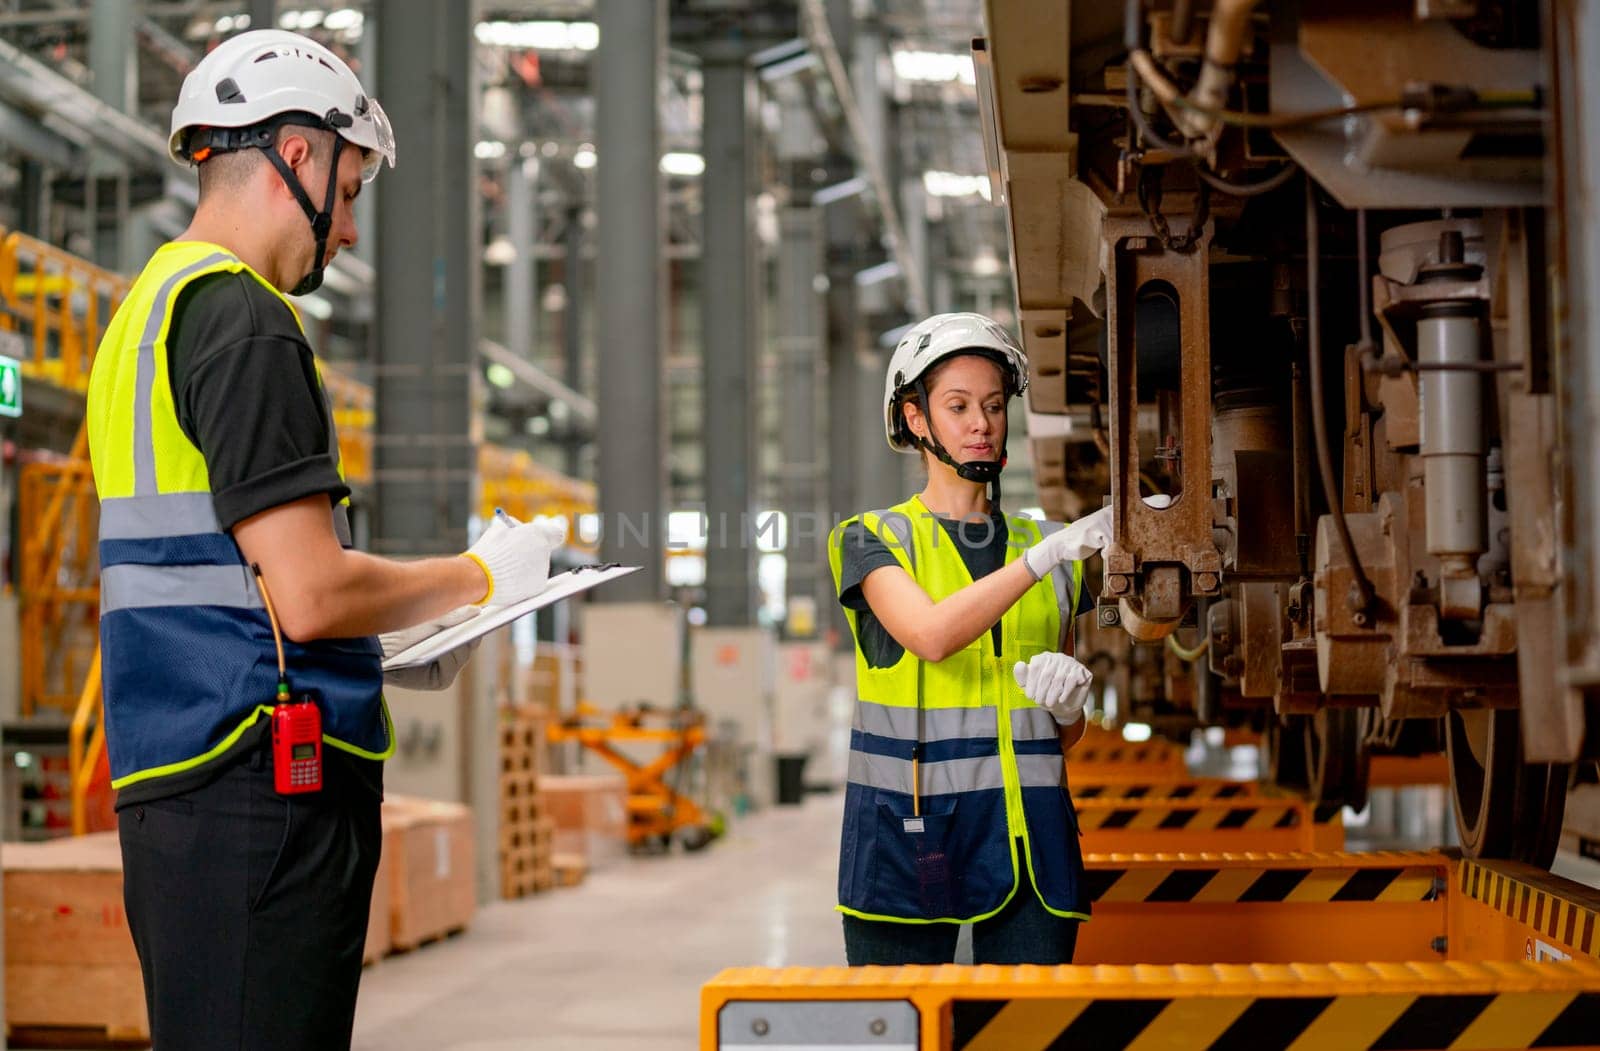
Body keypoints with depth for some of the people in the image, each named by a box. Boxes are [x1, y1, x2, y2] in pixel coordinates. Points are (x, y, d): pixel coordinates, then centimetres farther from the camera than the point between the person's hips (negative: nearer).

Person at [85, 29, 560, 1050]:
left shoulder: (151, 304, 20)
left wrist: (389, 644, 20)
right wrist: (477, 577, -2)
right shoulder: (243, 320, -11)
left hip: (170, 786, 10)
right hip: (260, 786, -10)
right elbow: (306, 593, -18)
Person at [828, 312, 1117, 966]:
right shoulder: (873, 541, 3)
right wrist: (1045, 555, -25)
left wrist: (1067, 698, -4)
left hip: (1026, 837, 3)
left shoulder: (1046, 548, 14)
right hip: (906, 832, -3)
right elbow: (932, 636, -19)